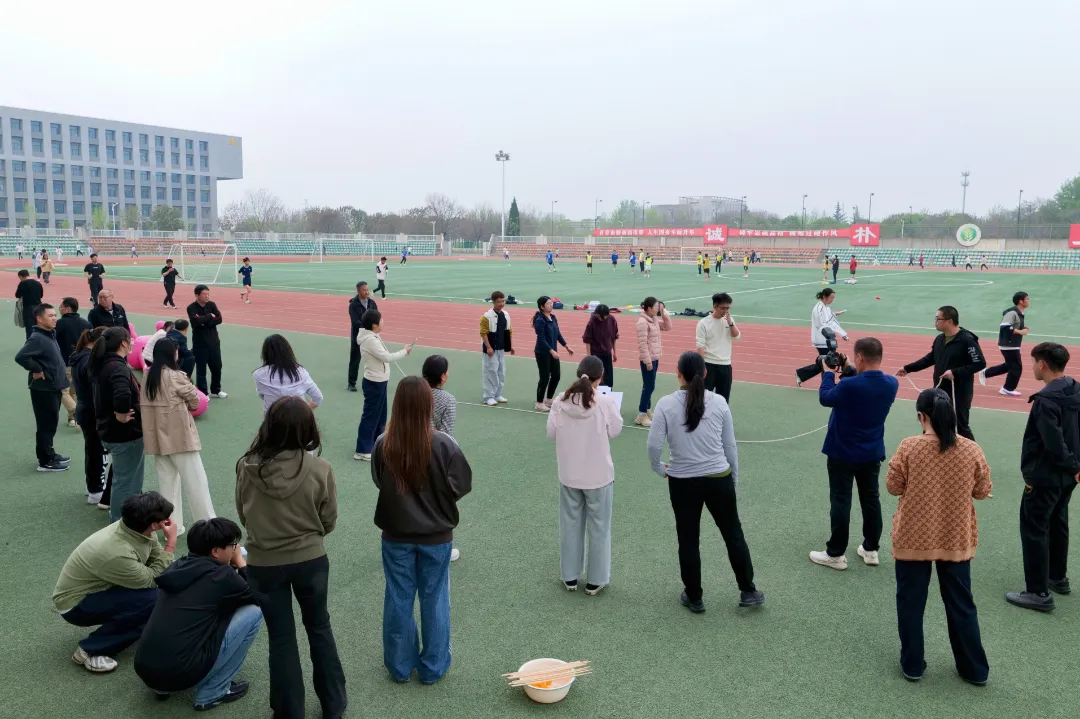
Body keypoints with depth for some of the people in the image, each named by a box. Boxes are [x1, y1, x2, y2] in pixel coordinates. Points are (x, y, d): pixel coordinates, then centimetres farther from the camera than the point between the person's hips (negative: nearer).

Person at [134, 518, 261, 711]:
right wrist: (240, 562, 17)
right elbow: (259, 597, 9)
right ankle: (212, 692, 5)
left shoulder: (177, 567, 10)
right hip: (178, 673, -8)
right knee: (253, 612, 1)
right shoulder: (221, 577, -9)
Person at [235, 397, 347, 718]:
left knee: (281, 638, 16)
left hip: (263, 564, 0)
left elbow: (243, 515, 1)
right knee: (319, 627, 22)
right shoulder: (320, 469, -18)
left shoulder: (246, 466, -15)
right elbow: (329, 522, -5)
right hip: (310, 561, 0)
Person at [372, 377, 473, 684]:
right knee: (434, 600, 15)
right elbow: (461, 485, -10)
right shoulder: (444, 445, -20)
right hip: (436, 536, -1)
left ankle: (400, 666, 30)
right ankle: (433, 667, 27)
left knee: (398, 600, 16)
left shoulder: (384, 445, -15)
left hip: (396, 536, 1)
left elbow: (379, 482, 1)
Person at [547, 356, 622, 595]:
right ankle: (596, 580, 24)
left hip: (569, 475, 3)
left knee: (570, 525, 18)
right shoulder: (605, 402, -18)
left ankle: (570, 577, 30)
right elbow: (615, 431, -5)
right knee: (598, 528, 13)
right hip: (599, 476, -2)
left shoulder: (560, 402, -11)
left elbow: (551, 433, -2)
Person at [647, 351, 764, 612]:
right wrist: (734, 478, 14)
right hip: (719, 479, 1)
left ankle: (694, 597, 27)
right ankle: (748, 591, 31)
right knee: (733, 534, 19)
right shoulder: (719, 402, -7)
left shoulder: (666, 404, -12)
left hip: (682, 482, -1)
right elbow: (730, 446, 1)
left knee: (688, 540, 15)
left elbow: (654, 445, -14)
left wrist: (659, 469, 6)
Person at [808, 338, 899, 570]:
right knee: (871, 500, 16)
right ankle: (870, 549, 28)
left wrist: (829, 373, 3)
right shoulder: (891, 384, -9)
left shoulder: (849, 385, -28)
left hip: (843, 453, -6)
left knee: (840, 502, 4)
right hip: (873, 453, 6)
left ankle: (836, 554, 13)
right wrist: (849, 372, 5)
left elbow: (825, 398, -10)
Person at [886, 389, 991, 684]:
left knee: (910, 602, 13)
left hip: (913, 538, -2)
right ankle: (975, 669, 28)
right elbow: (983, 491, 1)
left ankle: (912, 665, 23)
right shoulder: (971, 450, -10)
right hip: (957, 540, 2)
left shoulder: (909, 447, -17)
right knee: (961, 604, 17)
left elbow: (893, 487, -8)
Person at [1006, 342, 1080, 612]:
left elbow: (1054, 443, -28)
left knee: (1034, 531, 0)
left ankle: (1039, 593, 5)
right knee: (1057, 525, 23)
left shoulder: (1046, 399, -25)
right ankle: (1058, 577, 37)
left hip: (1044, 476, -9)